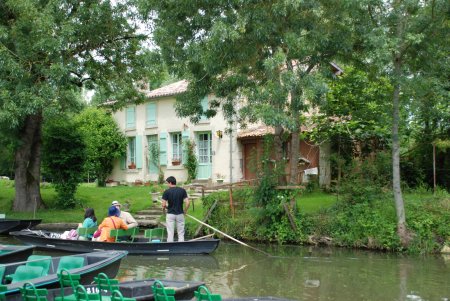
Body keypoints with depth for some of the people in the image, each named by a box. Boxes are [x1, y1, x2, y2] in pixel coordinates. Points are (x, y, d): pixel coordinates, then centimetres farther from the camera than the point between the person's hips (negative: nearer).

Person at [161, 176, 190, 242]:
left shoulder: (167, 192, -8)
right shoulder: (182, 190, -3)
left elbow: (164, 205, -11)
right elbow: (187, 203, -9)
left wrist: (163, 209, 12)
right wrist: (185, 211, 7)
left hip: (170, 214, -2)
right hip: (180, 214, 2)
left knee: (170, 233, 4)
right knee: (181, 233, 8)